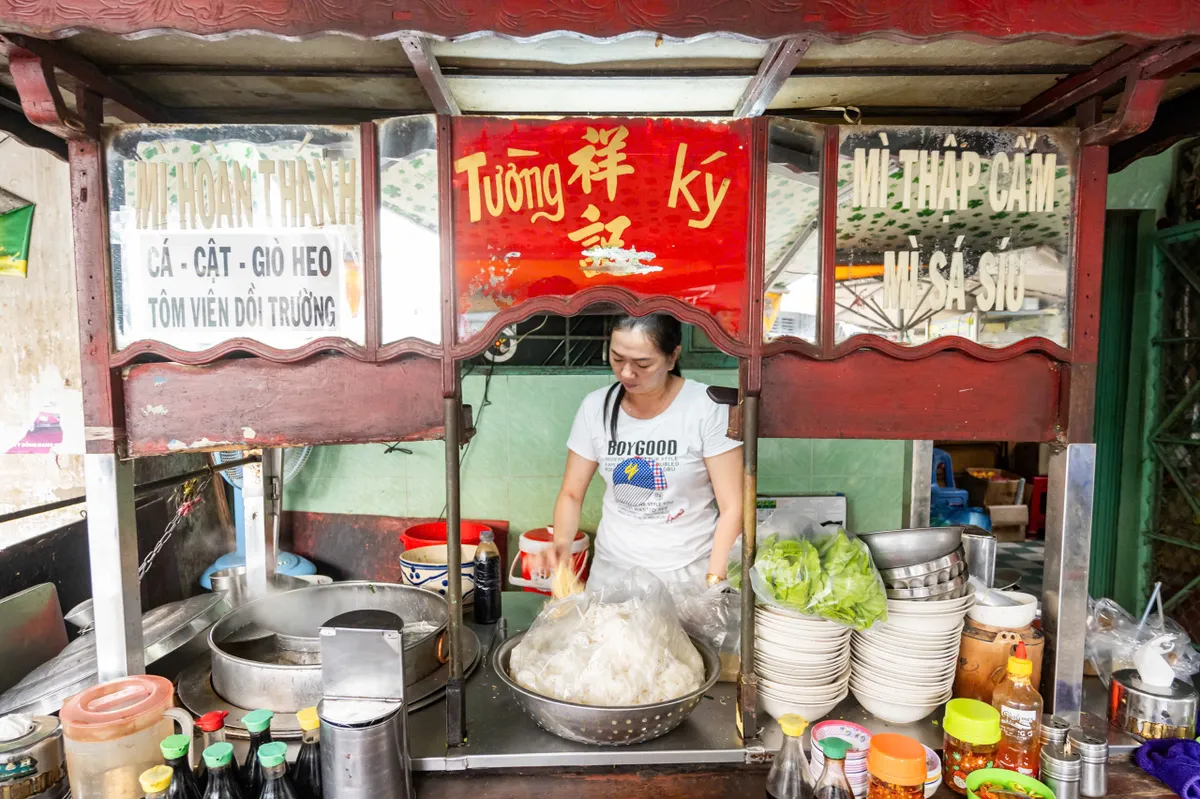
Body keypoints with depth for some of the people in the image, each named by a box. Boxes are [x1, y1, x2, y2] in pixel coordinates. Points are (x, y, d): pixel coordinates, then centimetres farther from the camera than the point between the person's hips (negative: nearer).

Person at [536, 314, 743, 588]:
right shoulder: (595, 407, -5)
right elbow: (571, 494, 2)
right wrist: (561, 543, -16)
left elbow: (732, 509, -13)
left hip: (689, 573, -3)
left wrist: (713, 584, -19)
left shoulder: (708, 408, -15)